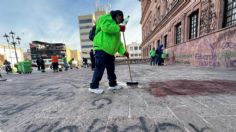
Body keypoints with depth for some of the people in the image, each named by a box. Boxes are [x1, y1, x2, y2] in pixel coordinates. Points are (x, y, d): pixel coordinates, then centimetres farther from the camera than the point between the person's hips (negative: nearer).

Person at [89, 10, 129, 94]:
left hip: (110, 51, 10)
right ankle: (94, 86, 2)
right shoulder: (106, 17, 5)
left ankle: (113, 84, 21)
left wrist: (123, 51, 12)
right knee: (100, 68, -10)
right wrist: (119, 28, -8)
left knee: (111, 68, 10)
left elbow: (118, 42, 23)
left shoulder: (116, 30, 30)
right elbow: (106, 27, -20)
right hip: (101, 48, -9)